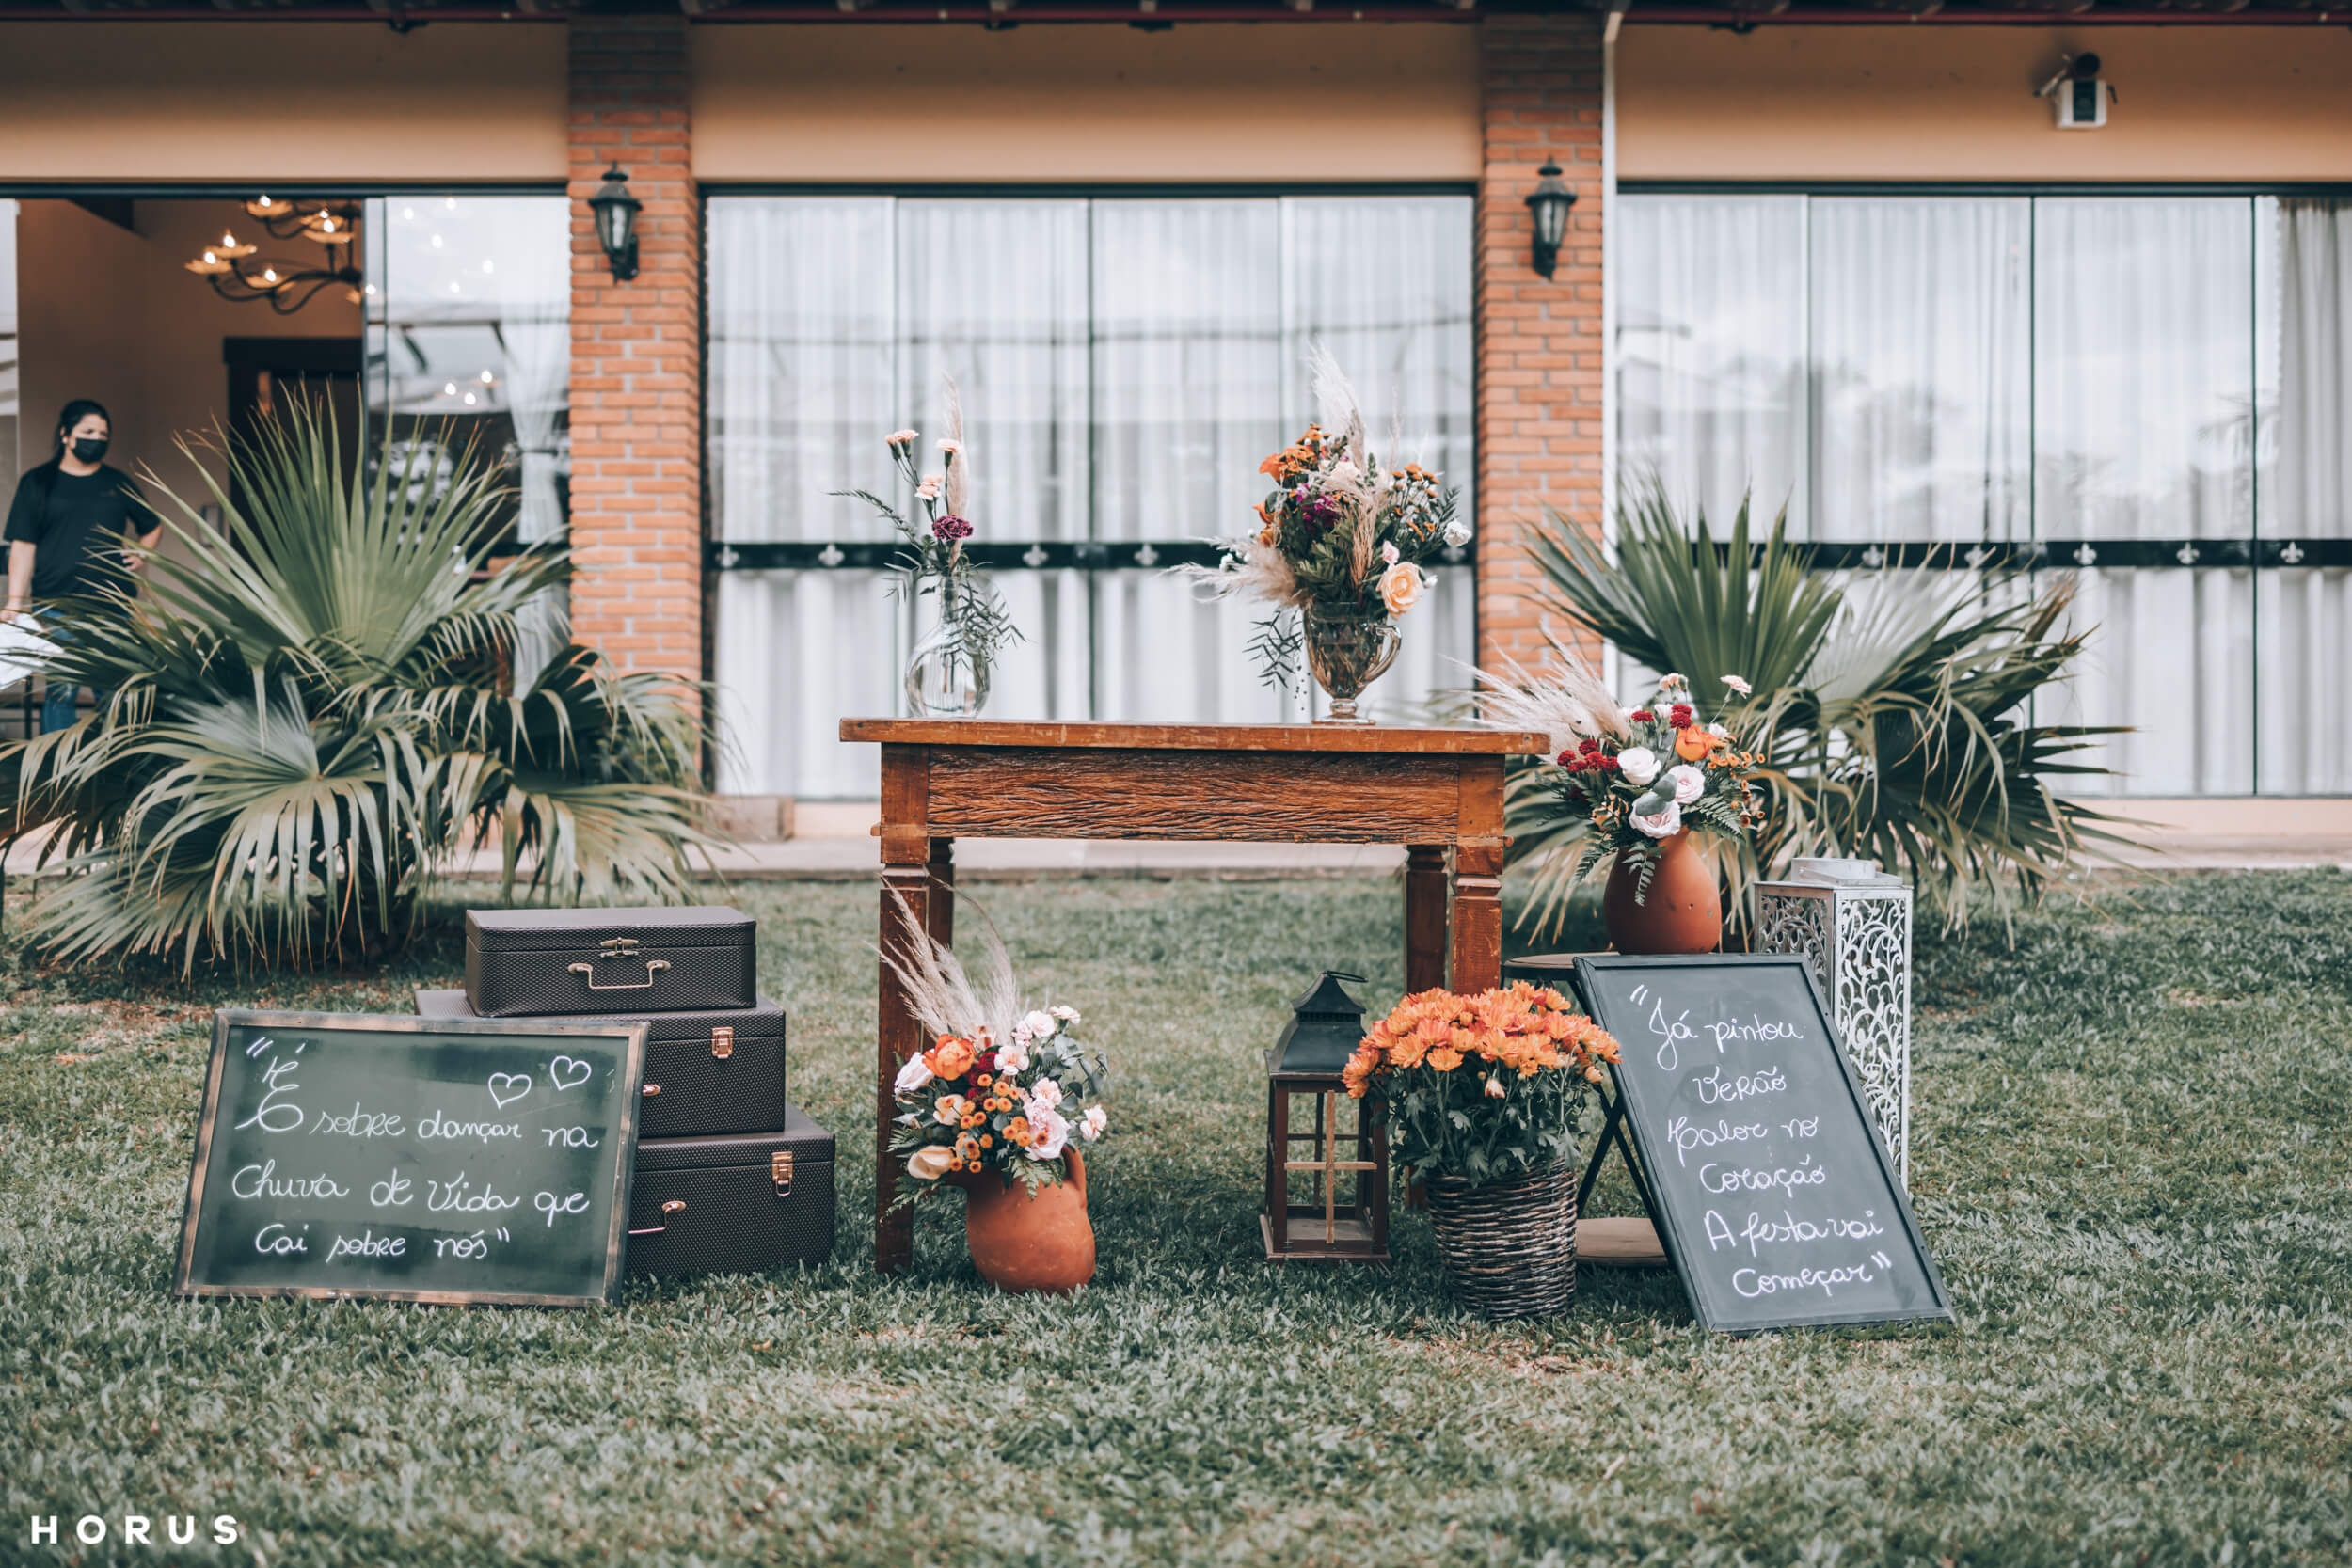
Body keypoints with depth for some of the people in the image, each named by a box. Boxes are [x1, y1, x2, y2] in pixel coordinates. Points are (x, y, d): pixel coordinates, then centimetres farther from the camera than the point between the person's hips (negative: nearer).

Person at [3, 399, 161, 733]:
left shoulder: (118, 484, 13)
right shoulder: (37, 483, 5)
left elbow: (152, 525, 28)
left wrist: (142, 554, 7)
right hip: (58, 607, -3)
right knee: (61, 690, -6)